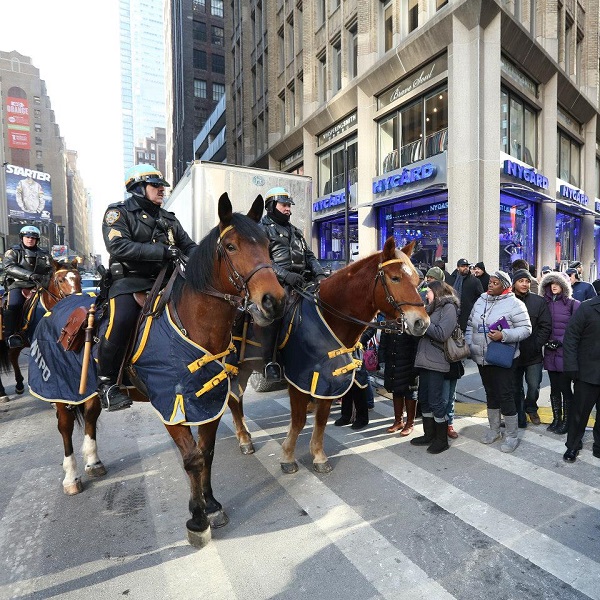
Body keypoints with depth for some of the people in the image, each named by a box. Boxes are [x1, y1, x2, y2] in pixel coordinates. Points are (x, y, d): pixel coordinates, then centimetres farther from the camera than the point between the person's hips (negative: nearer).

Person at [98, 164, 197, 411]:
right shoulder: (119, 213, 2)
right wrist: (164, 251, -22)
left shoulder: (168, 219, 20)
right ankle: (106, 382, -13)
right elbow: (119, 246, -15)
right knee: (122, 320, -32)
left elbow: (189, 247, 20)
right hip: (130, 280, -5)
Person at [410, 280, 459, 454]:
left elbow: (441, 334, -19)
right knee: (424, 399, 14)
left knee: (435, 401, 0)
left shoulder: (449, 307, -7)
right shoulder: (433, 307, 17)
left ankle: (442, 440, 15)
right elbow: (425, 330, 13)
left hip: (436, 360, -8)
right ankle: (429, 435, 27)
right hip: (425, 359, 8)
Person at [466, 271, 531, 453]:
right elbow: (470, 324, 12)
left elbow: (526, 329, -13)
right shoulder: (481, 301, 7)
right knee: (490, 394, 18)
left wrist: (504, 335, -26)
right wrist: (469, 344, 3)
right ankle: (494, 430, 34)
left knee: (505, 396, 0)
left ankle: (512, 436, 17)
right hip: (482, 358, 6)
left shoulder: (514, 304, -11)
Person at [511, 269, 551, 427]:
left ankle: (531, 409, 37)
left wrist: (536, 345, -10)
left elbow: (546, 327, -2)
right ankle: (520, 416, 30)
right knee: (516, 389, 11)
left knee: (534, 387, 8)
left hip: (533, 355, 0)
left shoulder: (539, 301, -2)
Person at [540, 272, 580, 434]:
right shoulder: (545, 303, 7)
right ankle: (556, 419, 26)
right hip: (550, 353, 4)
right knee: (554, 388, 13)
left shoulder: (573, 304, -5)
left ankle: (566, 421, 18)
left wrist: (560, 341, -12)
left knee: (565, 388, 3)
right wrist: (546, 341, -1)